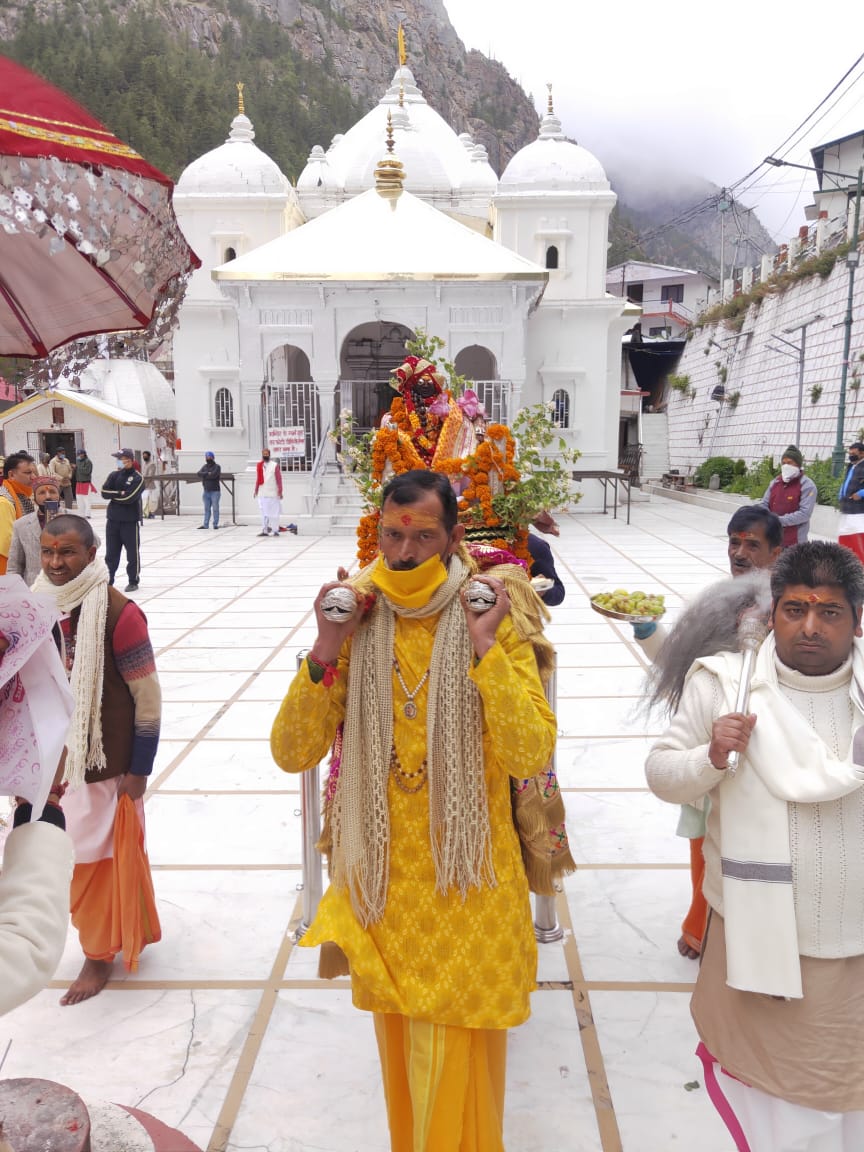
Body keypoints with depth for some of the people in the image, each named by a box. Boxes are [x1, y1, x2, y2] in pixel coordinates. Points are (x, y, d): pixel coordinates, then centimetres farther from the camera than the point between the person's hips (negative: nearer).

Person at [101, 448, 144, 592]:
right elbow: (104, 492, -3)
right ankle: (109, 579, 19)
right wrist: (119, 493, -15)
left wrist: (113, 495, -6)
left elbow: (129, 498, -18)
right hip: (113, 519, 5)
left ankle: (133, 581, 13)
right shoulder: (115, 475, 9)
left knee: (132, 553, 3)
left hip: (130, 521, -5)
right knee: (111, 552, 10)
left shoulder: (137, 478, -7)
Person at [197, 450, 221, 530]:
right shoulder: (204, 466, 14)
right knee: (207, 509, 9)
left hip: (215, 491, -6)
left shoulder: (217, 466, -3)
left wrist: (204, 475, -7)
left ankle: (215, 524, 3)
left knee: (215, 508, -3)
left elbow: (213, 475, -20)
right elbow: (199, 473, -2)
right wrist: (207, 473, -14)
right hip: (206, 491, 6)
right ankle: (205, 524, 12)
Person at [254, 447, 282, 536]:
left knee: (274, 512, -1)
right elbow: (257, 479, 15)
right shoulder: (259, 466, 9)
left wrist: (280, 491, -8)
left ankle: (275, 530, 3)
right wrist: (256, 490, 14)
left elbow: (279, 479, -5)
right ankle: (264, 530, 12)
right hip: (262, 494, 4)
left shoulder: (275, 465, -5)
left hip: (273, 493, -4)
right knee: (263, 512, 7)